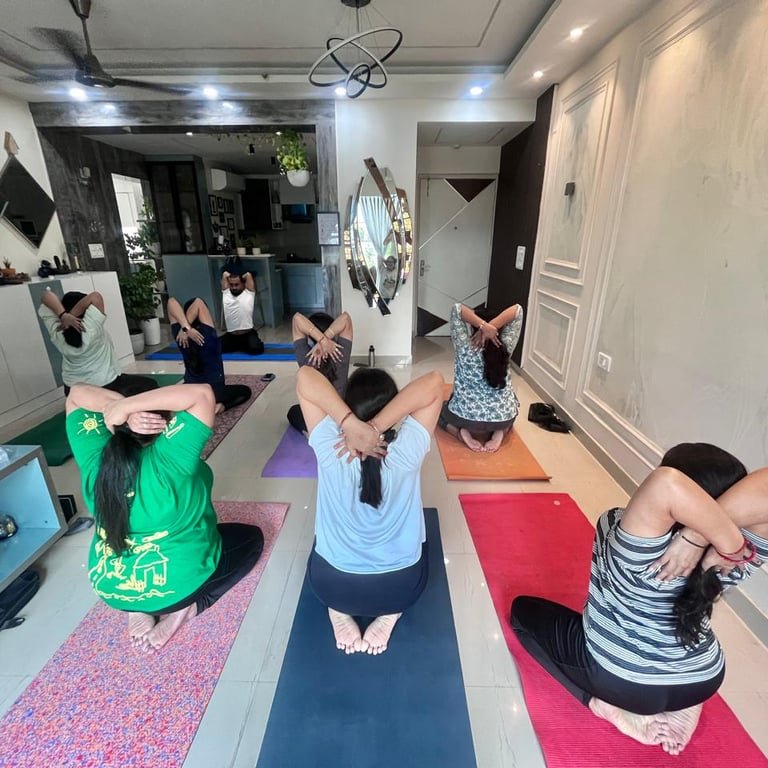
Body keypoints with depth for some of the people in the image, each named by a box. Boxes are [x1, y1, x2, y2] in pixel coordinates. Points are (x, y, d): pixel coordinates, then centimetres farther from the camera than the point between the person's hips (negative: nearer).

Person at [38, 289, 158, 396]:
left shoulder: (56, 333, -12)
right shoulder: (91, 328, -26)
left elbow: (46, 295, -9)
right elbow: (95, 296, -25)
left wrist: (63, 315, -26)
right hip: (107, 386, -5)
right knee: (150, 385, 9)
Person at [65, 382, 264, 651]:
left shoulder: (95, 457, -15)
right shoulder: (168, 457, -30)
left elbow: (77, 394, -5)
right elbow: (202, 393, -35)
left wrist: (120, 407, -24)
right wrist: (124, 407, -33)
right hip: (177, 582, -5)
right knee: (252, 537, 17)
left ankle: (136, 610, 15)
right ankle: (184, 608, 2)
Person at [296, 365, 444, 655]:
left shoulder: (329, 448, -23)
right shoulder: (407, 451, -24)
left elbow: (304, 377, -21)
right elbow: (434, 382, -24)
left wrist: (349, 423, -34)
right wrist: (376, 427, -31)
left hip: (330, 583, 1)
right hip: (402, 585, 0)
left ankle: (338, 610, 16)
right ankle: (390, 613, 15)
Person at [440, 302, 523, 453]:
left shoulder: (465, 347, -12)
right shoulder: (504, 347, -6)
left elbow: (457, 309, -13)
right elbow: (517, 310, -5)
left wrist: (483, 326, -22)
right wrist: (491, 327, -17)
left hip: (466, 417, -2)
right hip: (503, 418, 2)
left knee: (441, 410, 31)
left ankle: (462, 432, 3)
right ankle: (499, 432, 9)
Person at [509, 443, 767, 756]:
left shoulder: (615, 527, -34)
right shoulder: (729, 562, -21)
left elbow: (666, 483, -50)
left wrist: (729, 542, -38)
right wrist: (701, 533, -36)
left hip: (619, 681, -4)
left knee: (524, 608, 14)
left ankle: (613, 707, 5)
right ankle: (684, 703, 19)